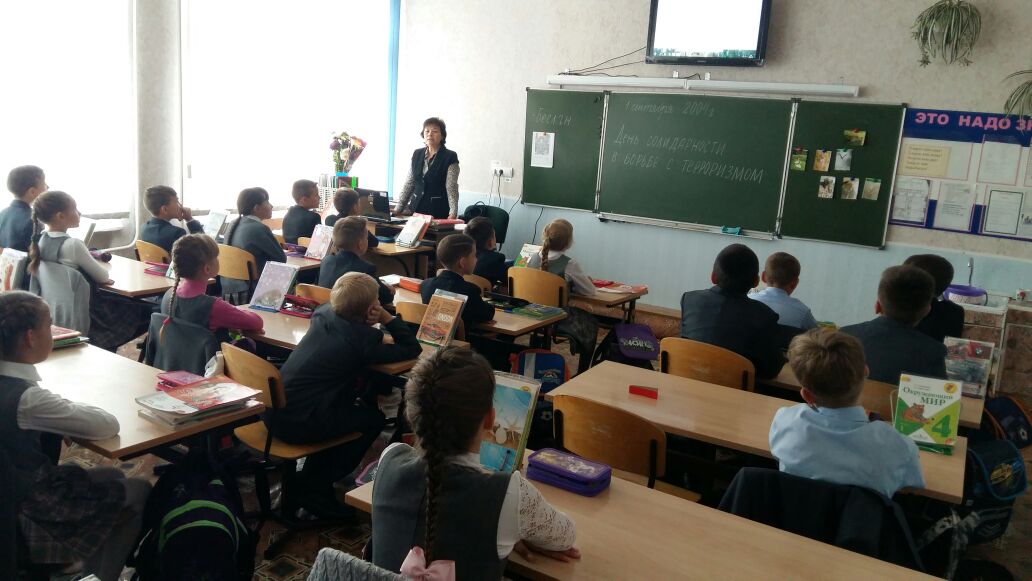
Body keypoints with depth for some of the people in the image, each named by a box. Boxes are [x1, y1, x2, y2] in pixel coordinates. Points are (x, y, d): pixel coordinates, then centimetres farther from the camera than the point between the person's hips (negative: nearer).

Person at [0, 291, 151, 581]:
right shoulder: (25, 397, -30)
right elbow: (109, 425, -26)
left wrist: (63, 410, -1)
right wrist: (70, 411, -10)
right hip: (28, 512, -8)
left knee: (113, 477, 23)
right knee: (137, 491, 9)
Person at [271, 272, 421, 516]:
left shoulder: (323, 313, 5)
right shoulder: (364, 339, -14)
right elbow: (413, 349, -4)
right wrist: (386, 317, -1)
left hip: (273, 412, 7)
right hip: (300, 425, -7)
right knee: (374, 418, 13)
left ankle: (314, 477, 30)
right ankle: (315, 488, 15)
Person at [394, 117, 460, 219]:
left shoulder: (450, 157, -5)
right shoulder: (417, 154, 10)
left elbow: (451, 187, -13)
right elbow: (409, 183, 11)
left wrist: (453, 213, -24)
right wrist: (398, 208, 6)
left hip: (438, 211, -4)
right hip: (416, 208, 4)